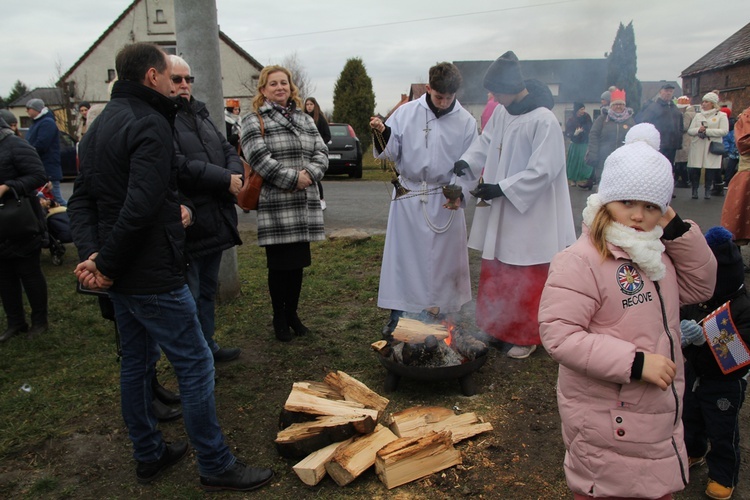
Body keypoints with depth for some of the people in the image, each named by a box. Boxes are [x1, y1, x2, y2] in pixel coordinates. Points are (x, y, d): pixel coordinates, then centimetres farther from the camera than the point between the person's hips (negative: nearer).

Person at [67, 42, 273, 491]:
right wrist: (106, 264, -16)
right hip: (153, 275, -10)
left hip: (121, 274, 10)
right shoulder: (151, 124, -16)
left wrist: (92, 253, -3)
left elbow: (82, 200, 11)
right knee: (195, 364, -1)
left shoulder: (101, 125, 15)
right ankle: (216, 466, 11)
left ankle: (149, 455, 33)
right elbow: (141, 207, -27)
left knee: (137, 362, 18)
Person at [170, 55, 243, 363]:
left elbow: (228, 151, 15)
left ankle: (208, 346, 36)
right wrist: (225, 179, -19)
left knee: (207, 290, 21)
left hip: (216, 221, 9)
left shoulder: (200, 115, 18)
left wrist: (235, 174, -8)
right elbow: (177, 165, -25)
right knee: (187, 297, 1)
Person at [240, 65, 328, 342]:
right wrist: (293, 179, -16)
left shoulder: (306, 120, 18)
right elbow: (259, 158, -13)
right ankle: (279, 318, 19)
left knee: (298, 263, 11)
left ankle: (293, 313, 27)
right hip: (275, 207, -5)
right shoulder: (254, 121, 0)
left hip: (305, 206, 5)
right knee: (279, 265, 2)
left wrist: (310, 173, -11)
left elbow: (321, 153, 10)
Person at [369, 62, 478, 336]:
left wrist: (458, 192, -14)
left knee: (443, 256, 8)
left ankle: (442, 311, 23)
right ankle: (398, 313, 18)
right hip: (408, 195, 0)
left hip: (445, 199, 0)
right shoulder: (406, 113, -1)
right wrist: (382, 133, -22)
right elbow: (390, 151, -2)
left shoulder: (466, 121, -1)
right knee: (402, 253, 5)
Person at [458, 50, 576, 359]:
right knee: (495, 274, 17)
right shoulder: (501, 113, 3)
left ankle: (527, 337, 22)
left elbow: (543, 171, -22)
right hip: (500, 214, 8)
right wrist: (465, 163, -7)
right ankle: (495, 326, 34)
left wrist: (501, 188, -23)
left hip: (529, 215, -7)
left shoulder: (543, 120, -20)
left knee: (526, 279, 5)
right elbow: (485, 144, 12)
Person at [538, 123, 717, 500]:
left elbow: (699, 288, 8)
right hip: (607, 424, -8)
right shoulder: (581, 261, -24)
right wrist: (635, 362, -27)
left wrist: (679, 229, -5)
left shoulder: (658, 252, 4)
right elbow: (558, 335, -28)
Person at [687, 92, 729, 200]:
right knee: (694, 170, -3)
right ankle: (694, 190, 7)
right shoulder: (698, 116, 15)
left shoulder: (721, 116, 4)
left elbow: (724, 131, -9)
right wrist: (698, 130, -13)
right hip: (697, 147, 3)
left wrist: (706, 131, -13)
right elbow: (689, 131, 8)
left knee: (710, 169, -1)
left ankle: (707, 191, 9)